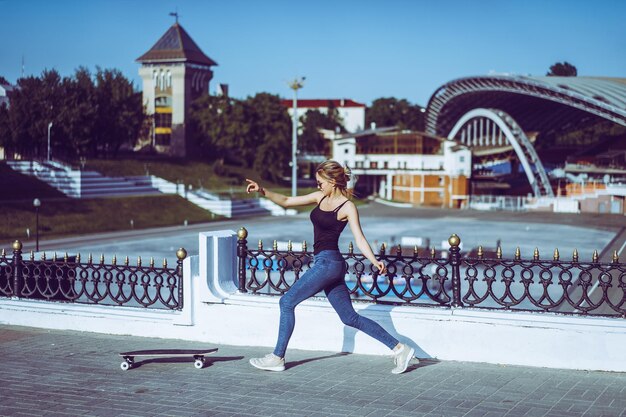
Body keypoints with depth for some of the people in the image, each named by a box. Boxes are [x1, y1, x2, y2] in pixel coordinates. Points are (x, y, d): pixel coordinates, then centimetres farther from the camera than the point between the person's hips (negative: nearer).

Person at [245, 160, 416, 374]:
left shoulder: (348, 207, -7)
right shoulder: (321, 197, 13)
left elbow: (360, 239, -12)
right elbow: (286, 201, 16)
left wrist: (374, 261, -27)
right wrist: (262, 191, 5)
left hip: (329, 262, -8)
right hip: (324, 263, 8)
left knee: (287, 302, -3)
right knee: (350, 318, 7)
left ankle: (277, 358, 6)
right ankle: (399, 348, 8)